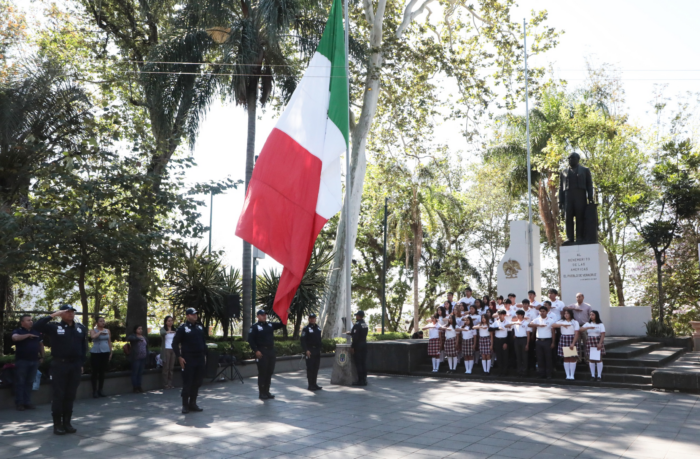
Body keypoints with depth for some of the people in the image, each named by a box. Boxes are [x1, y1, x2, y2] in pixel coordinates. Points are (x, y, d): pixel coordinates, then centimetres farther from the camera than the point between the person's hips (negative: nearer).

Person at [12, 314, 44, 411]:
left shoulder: (36, 332, 11)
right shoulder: (18, 331, -2)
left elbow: (41, 344, 18)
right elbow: (15, 338, -26)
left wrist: (42, 356, 13)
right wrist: (28, 335, -23)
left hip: (34, 361, 4)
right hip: (21, 361, -4)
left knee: (29, 382, 8)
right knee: (20, 383, 1)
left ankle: (27, 402, 14)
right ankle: (19, 403, 6)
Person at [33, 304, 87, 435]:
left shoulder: (81, 328, 9)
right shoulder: (54, 327, -2)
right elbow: (36, 327, -17)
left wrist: (82, 363, 9)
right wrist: (52, 315, -17)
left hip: (75, 365, 3)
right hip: (59, 365, -3)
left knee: (70, 396, 9)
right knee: (58, 395, 0)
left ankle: (67, 423, 17)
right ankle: (57, 424, 9)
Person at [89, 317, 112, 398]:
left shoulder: (107, 330, 11)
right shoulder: (93, 330, 0)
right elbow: (93, 337, -23)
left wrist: (111, 352, 11)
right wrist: (100, 332, -16)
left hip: (105, 352, 4)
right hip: (96, 353, -3)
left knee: (102, 372, 6)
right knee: (95, 372, -2)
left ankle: (100, 390, 14)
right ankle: (94, 391, 4)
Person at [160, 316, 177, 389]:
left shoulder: (174, 329, 10)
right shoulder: (163, 329, -3)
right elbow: (162, 333, -26)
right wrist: (168, 332, -40)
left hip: (173, 350, 4)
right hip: (166, 350, -4)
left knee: (171, 367, 5)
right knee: (166, 367, -4)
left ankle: (170, 383, 10)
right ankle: (165, 384, 1)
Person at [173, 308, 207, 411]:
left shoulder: (200, 327, 12)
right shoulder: (182, 328, -6)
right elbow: (175, 343, -5)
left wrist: (204, 355, 14)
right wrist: (179, 357, -11)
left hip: (200, 359, 6)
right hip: (188, 360, -6)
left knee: (197, 382, 9)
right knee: (187, 383, -3)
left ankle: (193, 403, 19)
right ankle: (185, 405, 6)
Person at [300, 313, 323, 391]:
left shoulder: (318, 328, 15)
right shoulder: (306, 329, -6)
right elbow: (302, 340, -12)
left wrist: (320, 348, 16)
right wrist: (306, 350, -19)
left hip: (317, 351, 7)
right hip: (310, 351, -7)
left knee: (316, 368, 10)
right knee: (310, 368, -5)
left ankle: (314, 384, 18)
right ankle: (310, 385, -1)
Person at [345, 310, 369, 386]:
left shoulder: (357, 324, -15)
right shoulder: (365, 324, 12)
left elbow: (355, 337, -20)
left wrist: (352, 347, -15)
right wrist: (350, 333, 33)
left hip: (358, 346, -8)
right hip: (364, 345, 8)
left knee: (358, 363, -3)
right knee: (363, 363, 9)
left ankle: (360, 380, -3)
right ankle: (364, 380, 12)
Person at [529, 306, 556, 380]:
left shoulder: (551, 320, 2)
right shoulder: (537, 320, 8)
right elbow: (530, 324, -9)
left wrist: (553, 342, -3)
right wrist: (539, 325, -18)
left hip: (547, 340, -2)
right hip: (539, 340, 2)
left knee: (548, 357, -2)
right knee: (540, 357, 4)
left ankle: (549, 374, 3)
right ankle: (542, 374, 10)